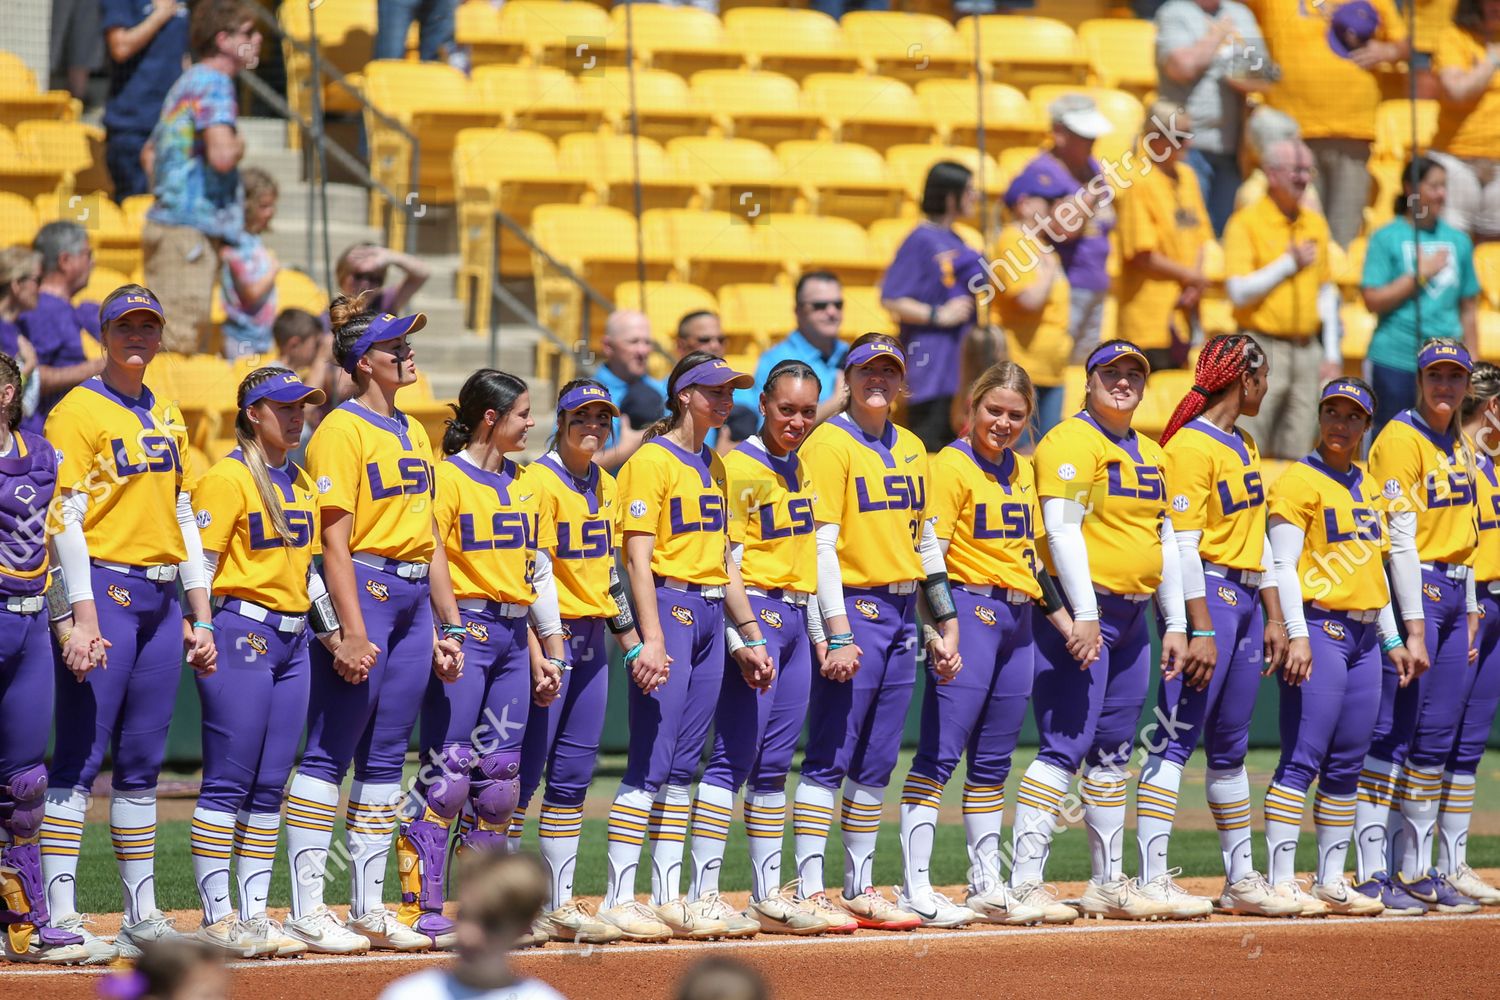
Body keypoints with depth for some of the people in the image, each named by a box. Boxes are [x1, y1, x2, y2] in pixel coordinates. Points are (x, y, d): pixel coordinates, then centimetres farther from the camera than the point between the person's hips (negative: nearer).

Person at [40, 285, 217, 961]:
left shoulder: (168, 418, 18)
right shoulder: (79, 411, -4)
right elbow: (65, 519, -11)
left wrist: (200, 616, 15)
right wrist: (84, 617, -19)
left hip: (163, 599, 7)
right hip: (106, 592, -7)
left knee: (142, 763, 9)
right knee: (80, 758, -9)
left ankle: (143, 917, 12)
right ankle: (60, 919, -12)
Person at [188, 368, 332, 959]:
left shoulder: (301, 482, 16)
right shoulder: (228, 477, -7)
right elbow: (199, 563, -11)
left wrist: (330, 627, 15)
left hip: (292, 640, 8)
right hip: (241, 632, -8)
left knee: (270, 787, 8)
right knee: (229, 782, -7)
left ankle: (253, 914, 12)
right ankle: (216, 917, -5)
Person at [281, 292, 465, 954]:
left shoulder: (412, 433, 17)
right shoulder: (342, 430, -8)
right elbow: (335, 539, -14)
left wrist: (449, 624, 17)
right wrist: (352, 631, -20)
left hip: (416, 599, 8)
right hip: (364, 590, -8)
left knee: (386, 758, 9)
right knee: (330, 753, -7)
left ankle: (369, 907, 13)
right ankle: (307, 909, -7)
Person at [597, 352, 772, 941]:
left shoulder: (714, 467, 17)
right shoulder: (652, 461, -7)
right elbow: (639, 557, -14)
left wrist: (750, 638, 18)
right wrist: (651, 640, -22)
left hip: (711, 616, 8)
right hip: (668, 609, -8)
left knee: (682, 766, 8)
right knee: (650, 764, -11)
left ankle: (669, 899, 10)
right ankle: (619, 899, -10)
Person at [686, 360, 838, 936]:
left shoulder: (800, 468, 15)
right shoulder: (739, 467, -9)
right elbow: (726, 561, -13)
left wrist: (818, 630, 19)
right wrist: (741, 639, -20)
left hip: (796, 616, 8)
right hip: (756, 614, -8)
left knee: (774, 764, 9)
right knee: (736, 756, -11)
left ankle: (768, 897, 12)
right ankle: (703, 895, -13)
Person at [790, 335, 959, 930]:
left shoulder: (911, 449, 16)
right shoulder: (830, 444, -7)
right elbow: (821, 544, -13)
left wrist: (946, 624, 17)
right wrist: (838, 633, -19)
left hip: (903, 613, 7)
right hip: (854, 608, -7)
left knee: (877, 763, 9)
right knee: (831, 757, -9)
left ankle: (859, 889, 14)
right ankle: (810, 891, -9)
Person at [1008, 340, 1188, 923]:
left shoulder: (1150, 455, 18)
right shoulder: (1071, 442, -7)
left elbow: (1165, 540, 21)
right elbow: (1062, 529, -16)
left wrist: (1175, 624, 15)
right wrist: (1083, 615, -23)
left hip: (1131, 618, 8)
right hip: (1080, 614, -8)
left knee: (1112, 753, 12)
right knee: (1067, 746, -14)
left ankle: (1108, 884, 17)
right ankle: (1024, 884, -16)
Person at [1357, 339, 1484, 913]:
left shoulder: (1461, 446, 16)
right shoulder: (1400, 439, -10)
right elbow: (1401, 538, -15)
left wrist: (1470, 609, 15)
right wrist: (1414, 628, -20)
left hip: (1455, 594, 8)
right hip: (1414, 590, -8)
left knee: (1437, 737, 8)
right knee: (1394, 733, -9)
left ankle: (1416, 868, 13)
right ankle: (1373, 874, -9)